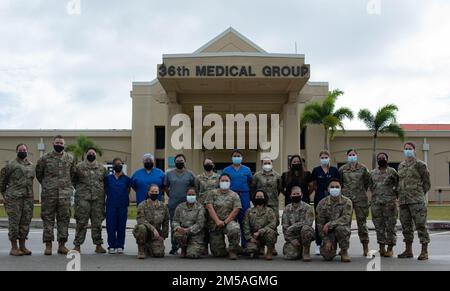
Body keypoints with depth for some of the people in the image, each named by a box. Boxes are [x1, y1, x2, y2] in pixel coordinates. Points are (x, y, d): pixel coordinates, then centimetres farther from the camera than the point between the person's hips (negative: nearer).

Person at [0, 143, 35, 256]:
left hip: (28, 197, 5)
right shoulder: (11, 165, -2)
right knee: (14, 222, -3)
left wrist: (30, 194, 15)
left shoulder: (31, 166, 14)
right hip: (14, 198, -5)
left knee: (25, 222, 7)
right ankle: (14, 248, 3)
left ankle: (22, 246, 15)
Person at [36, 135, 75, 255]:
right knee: (48, 218, -1)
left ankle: (62, 244, 8)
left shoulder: (70, 158, 9)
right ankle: (48, 245, 3)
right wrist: (46, 184, 13)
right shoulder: (45, 158, 3)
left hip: (65, 193, 2)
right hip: (49, 193, -2)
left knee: (64, 218, 2)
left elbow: (73, 173, 20)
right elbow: (38, 173, 13)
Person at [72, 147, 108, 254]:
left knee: (97, 223, 5)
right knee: (81, 222, -4)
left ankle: (98, 245, 12)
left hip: (98, 198, 2)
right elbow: (73, 180, 13)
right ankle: (77, 245, 1)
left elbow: (106, 182, 19)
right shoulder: (79, 167, 5)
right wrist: (79, 189, 6)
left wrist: (102, 192, 10)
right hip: (83, 198, -2)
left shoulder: (102, 168, 12)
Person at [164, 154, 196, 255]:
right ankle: (174, 247, 10)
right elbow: (166, 187, 16)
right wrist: (171, 196, 10)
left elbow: (194, 187, 11)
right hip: (173, 204, 1)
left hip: (186, 204, -1)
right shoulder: (169, 174, 7)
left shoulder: (190, 174, 4)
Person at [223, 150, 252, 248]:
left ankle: (244, 244, 6)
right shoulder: (226, 170, 9)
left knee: (243, 221, 0)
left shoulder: (247, 170, 9)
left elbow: (250, 183, 10)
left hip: (244, 197, 0)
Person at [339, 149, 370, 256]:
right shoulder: (342, 169, 6)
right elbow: (339, 182, 13)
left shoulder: (363, 168, 5)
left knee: (362, 222, 0)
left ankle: (365, 248, 7)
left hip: (360, 199, -1)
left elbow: (367, 181, 11)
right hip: (346, 198, 1)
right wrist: (345, 191, 12)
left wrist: (362, 191, 11)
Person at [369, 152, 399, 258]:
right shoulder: (373, 173, 14)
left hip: (390, 202, -3)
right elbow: (370, 186, 21)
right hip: (376, 203, 3)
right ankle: (382, 247, 13)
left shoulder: (392, 172, 4)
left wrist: (393, 193, -5)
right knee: (379, 226, 5)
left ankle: (390, 248, 4)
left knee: (390, 226, -3)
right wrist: (375, 193, 10)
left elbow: (398, 185, 4)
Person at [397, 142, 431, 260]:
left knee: (420, 224, -7)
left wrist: (419, 195, 2)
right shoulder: (401, 165, 15)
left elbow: (426, 183, 2)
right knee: (406, 225, 10)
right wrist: (399, 194, 12)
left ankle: (424, 251, -4)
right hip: (403, 200, 6)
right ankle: (408, 250, 18)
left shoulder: (420, 164, -1)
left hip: (416, 201, -6)